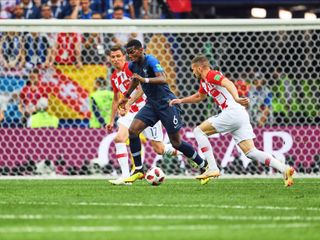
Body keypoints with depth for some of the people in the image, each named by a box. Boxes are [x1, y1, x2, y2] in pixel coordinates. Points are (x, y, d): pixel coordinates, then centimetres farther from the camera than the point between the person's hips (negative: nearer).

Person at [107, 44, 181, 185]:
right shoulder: (114, 77, 11)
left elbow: (141, 88, -24)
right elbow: (116, 99, 23)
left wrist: (128, 104, -31)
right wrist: (112, 120, 22)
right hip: (131, 111, 7)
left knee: (159, 149, -5)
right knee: (119, 138, -17)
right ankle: (125, 176, -17)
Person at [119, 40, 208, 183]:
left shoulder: (150, 61, -18)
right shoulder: (133, 66, 5)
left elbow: (162, 79, -33)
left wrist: (145, 80, -43)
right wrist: (127, 96, 38)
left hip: (166, 103, -7)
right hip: (151, 104, 7)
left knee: (176, 143, -1)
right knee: (133, 130, -12)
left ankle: (204, 166, 18)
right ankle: (138, 171, -5)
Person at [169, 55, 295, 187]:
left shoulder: (212, 75, -3)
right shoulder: (204, 81, 25)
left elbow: (228, 84, -24)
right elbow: (199, 97, 48)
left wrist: (236, 99, -42)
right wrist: (181, 100, 46)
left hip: (232, 112, -9)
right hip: (242, 116, 9)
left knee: (199, 131, 0)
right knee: (251, 152, 1)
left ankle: (212, 168, -8)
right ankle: (284, 169, -12)